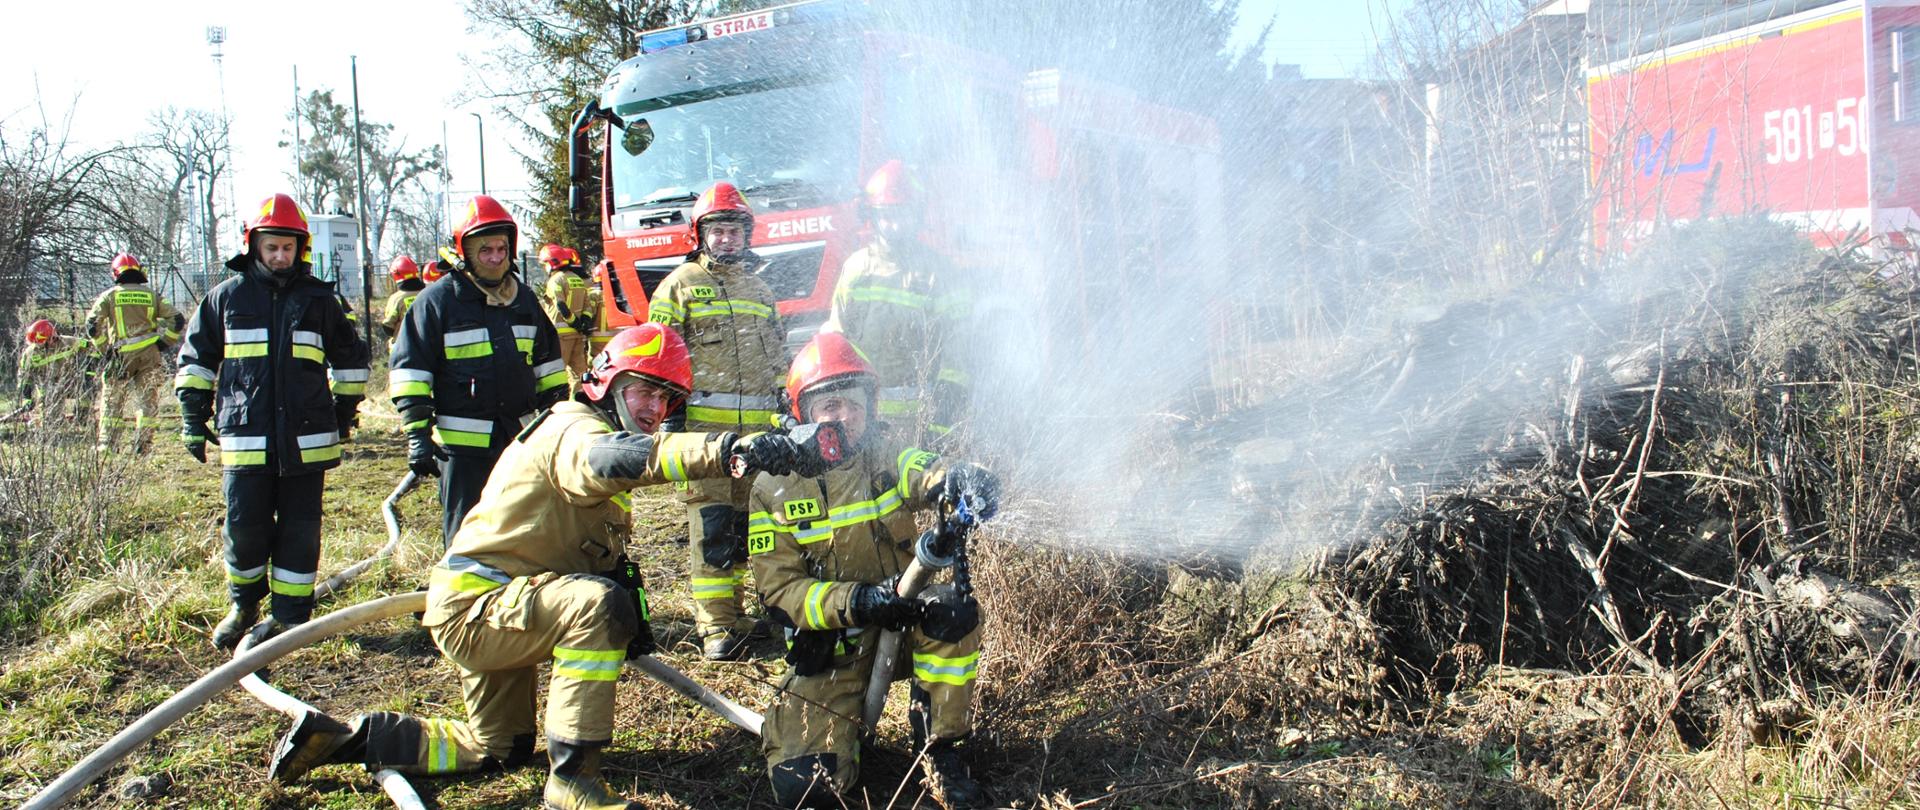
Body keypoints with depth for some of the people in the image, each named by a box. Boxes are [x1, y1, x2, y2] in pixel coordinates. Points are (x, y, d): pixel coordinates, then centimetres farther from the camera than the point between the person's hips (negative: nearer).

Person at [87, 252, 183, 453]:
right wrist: (163, 344, 5)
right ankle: (141, 444, 1)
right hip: (150, 354, 1)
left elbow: (93, 324, -5)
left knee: (112, 400, 10)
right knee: (147, 400, 6)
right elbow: (176, 319, 2)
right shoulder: (152, 295, 9)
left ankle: (107, 444, 9)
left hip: (121, 355, -1)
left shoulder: (109, 295, 4)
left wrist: (103, 349, 3)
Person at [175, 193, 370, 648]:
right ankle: (243, 606, 23)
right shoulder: (228, 296, 6)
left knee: (300, 530, 4)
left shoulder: (318, 298, 7)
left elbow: (350, 358, 19)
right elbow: (195, 359, 14)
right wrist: (194, 418, 10)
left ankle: (290, 615, 15)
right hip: (245, 438, 0)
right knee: (245, 529, 0)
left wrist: (344, 412, 17)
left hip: (306, 440, 1)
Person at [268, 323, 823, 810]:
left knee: (498, 752, 23)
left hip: (491, 611, 11)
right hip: (473, 603, -11)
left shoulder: (600, 432, 15)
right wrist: (730, 450, -59)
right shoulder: (574, 431, -18)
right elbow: (611, 459, -45)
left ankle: (342, 737, 29)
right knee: (598, 603, -35)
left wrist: (632, 612, -3)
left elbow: (605, 553, 15)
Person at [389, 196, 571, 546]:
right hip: (463, 442, -5)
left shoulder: (524, 298, 11)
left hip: (520, 437, 5)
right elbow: (409, 369, -7)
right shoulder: (438, 300, -6)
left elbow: (548, 362, 19)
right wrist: (417, 434, -12)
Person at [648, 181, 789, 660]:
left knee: (748, 524, 8)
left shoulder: (760, 290, 20)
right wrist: (669, 413, -9)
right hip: (703, 425, -5)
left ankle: (739, 612, 19)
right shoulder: (680, 285, 4)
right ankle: (716, 626, -3)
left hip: (758, 426, 5)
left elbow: (777, 357, 25)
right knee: (711, 525, -8)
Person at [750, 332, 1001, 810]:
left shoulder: (885, 456, -6)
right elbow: (777, 589, -12)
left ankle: (939, 751, -11)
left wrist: (962, 480, -54)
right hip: (829, 641, -1)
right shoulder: (774, 488, -9)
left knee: (955, 611, -32)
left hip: (902, 619, 1)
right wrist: (856, 602, -29)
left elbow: (928, 474, -28)